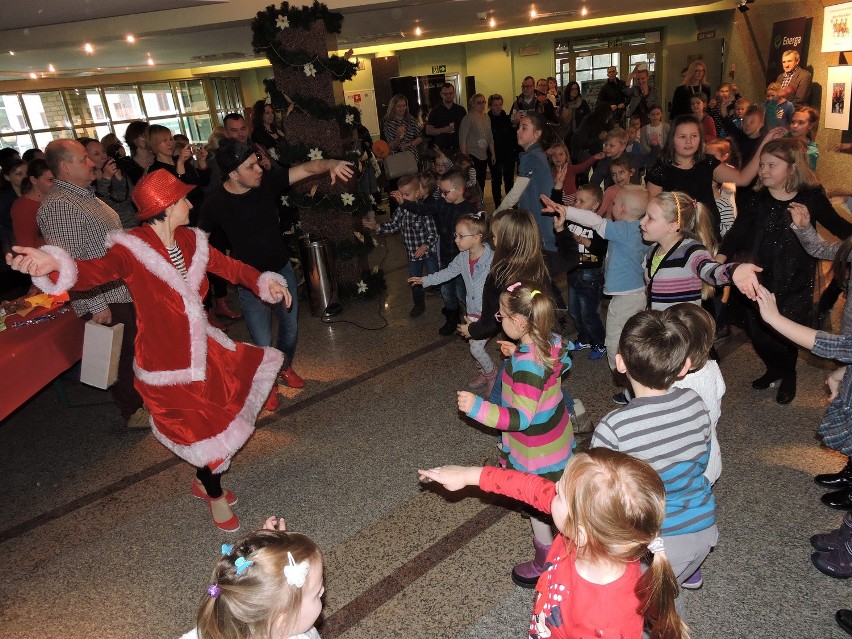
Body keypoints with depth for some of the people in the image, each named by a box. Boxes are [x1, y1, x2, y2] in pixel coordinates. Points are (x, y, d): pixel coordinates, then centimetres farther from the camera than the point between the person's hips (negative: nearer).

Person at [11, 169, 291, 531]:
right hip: (165, 366, -6)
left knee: (215, 420, 21)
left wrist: (264, 282, -8)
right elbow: (95, 272, -35)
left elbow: (229, 267, 7)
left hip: (200, 351, 7)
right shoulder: (132, 250, -20)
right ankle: (214, 495, 37)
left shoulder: (191, 242, -1)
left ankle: (204, 480, 50)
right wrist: (54, 265, -56)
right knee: (204, 432, 7)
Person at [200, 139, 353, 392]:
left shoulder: (268, 181, -12)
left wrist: (330, 165, -38)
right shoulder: (216, 203, -18)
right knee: (263, 342, 0)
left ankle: (285, 367, 47)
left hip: (283, 270, 4)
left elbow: (305, 168, -19)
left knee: (290, 327, 17)